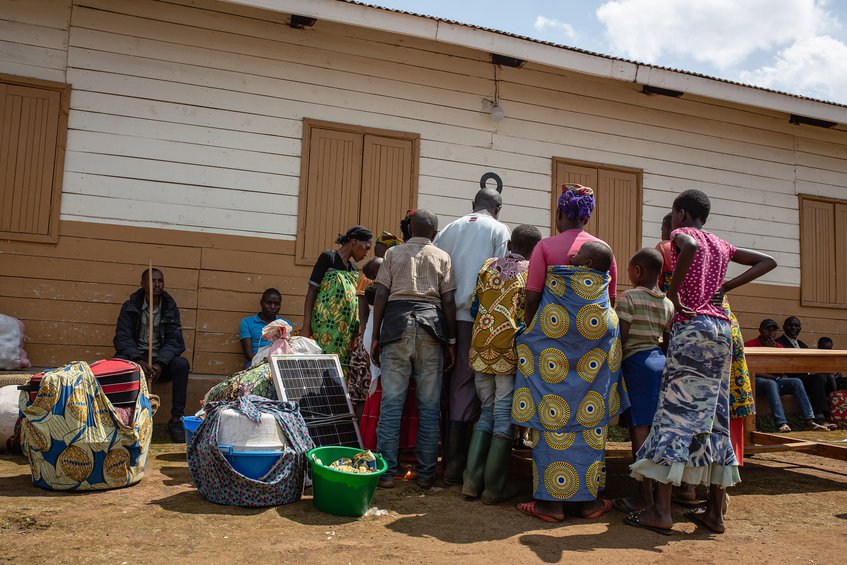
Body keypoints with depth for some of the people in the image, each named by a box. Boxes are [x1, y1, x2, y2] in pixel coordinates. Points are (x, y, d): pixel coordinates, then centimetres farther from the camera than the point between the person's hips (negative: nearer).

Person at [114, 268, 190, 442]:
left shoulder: (170, 308, 4)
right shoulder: (130, 307, 2)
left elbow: (175, 341, -5)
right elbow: (122, 338, -8)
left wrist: (160, 363, -25)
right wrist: (139, 361, -27)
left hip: (161, 361, 1)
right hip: (135, 358, 0)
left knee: (182, 364, -29)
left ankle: (176, 418, -22)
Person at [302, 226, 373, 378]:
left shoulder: (353, 268, 19)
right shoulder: (328, 258, 0)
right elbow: (312, 291, -4)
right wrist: (306, 326, -11)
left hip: (346, 332, 7)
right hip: (326, 328, -7)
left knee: (341, 368, 3)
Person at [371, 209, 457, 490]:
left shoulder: (393, 253, 12)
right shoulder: (442, 257, 10)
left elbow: (381, 295, 4)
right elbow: (449, 301, 4)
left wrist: (375, 337, 7)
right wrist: (451, 341, 8)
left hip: (396, 323, 0)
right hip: (431, 327, 0)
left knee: (391, 401, 2)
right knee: (429, 405, 6)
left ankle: (387, 472, 3)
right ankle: (425, 474, 10)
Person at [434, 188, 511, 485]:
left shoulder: (452, 227, 15)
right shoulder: (499, 230, 4)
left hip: (447, 314, 4)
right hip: (477, 315, -4)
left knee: (450, 382, 13)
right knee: (466, 385, -1)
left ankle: (445, 456, 21)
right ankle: (455, 463, 1)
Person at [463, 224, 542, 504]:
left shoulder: (488, 266, 10)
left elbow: (473, 308, 9)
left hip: (481, 350, 4)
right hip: (510, 353, -4)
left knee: (486, 412, 15)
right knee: (504, 416, 3)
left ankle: (471, 481, 12)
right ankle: (493, 488, 8)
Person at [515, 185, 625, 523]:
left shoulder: (546, 247, -1)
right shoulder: (605, 249, 10)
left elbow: (532, 298, -3)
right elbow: (609, 298, 13)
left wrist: (529, 327, 11)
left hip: (553, 335, -3)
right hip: (598, 336, 4)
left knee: (553, 416, 2)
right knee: (590, 416, 9)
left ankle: (551, 500, 6)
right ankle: (588, 498, 17)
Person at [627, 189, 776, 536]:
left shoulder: (681, 233, 1)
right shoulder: (722, 245, 21)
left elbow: (690, 246, -23)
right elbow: (768, 262, 26)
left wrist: (673, 291, -15)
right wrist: (726, 287, 16)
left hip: (691, 325, -7)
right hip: (722, 328, 7)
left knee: (674, 412, -8)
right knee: (714, 416, 9)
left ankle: (661, 510, -9)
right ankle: (715, 512, 13)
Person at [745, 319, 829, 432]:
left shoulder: (779, 347, 14)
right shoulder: (750, 345, -3)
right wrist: (774, 375, -8)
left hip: (775, 380, 6)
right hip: (757, 381, -6)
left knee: (796, 382, -21)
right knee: (771, 383, -38)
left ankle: (810, 422, -30)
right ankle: (782, 424, -53)